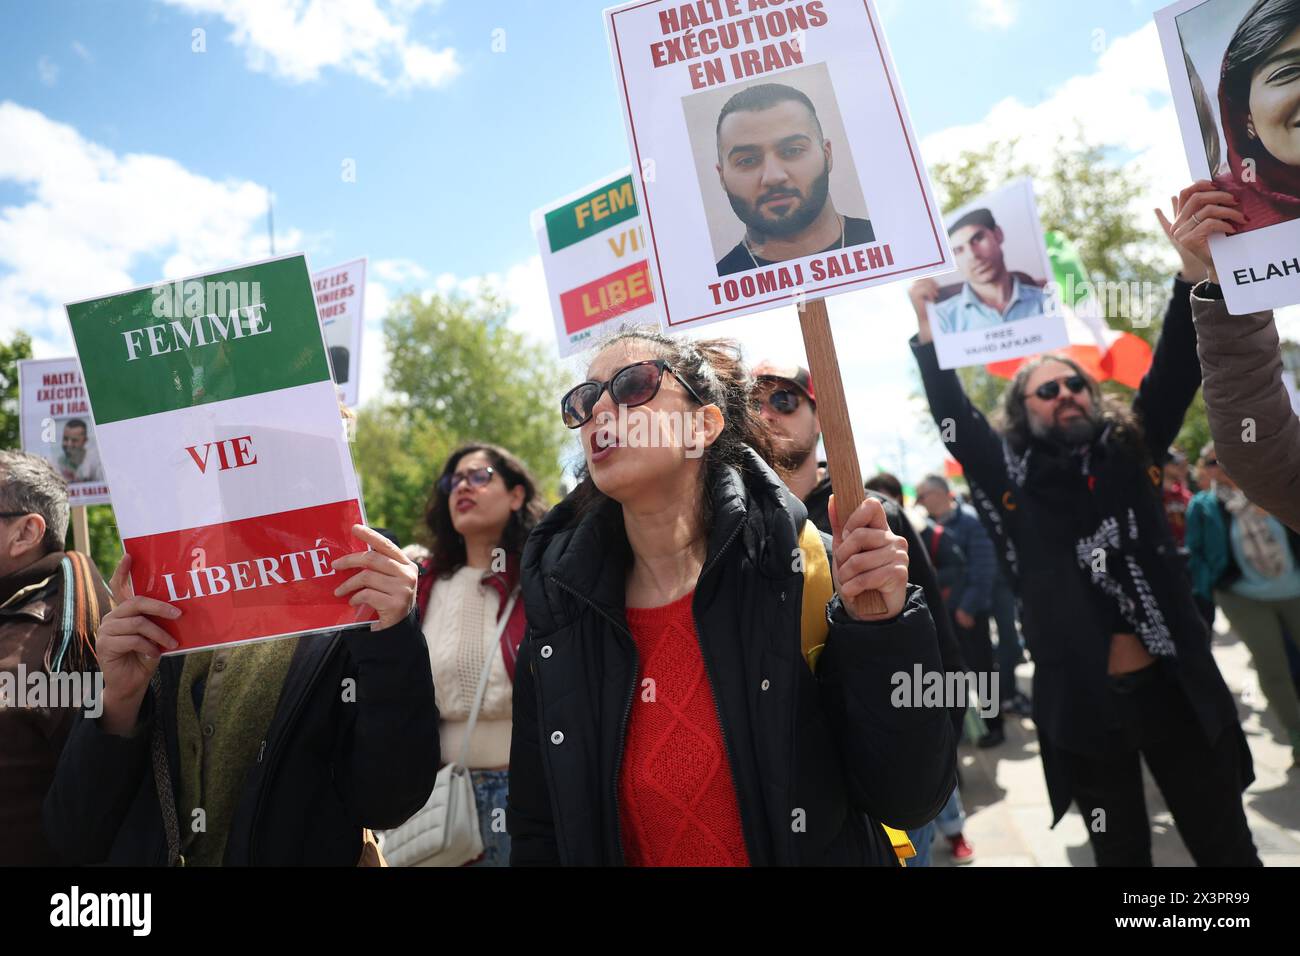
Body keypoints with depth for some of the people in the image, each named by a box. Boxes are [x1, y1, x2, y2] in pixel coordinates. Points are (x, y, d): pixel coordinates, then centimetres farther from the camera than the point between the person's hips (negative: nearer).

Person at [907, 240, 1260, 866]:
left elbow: (1174, 370, -1)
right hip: (1083, 699, -1)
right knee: (1121, 851, 14)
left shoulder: (1129, 451, 7)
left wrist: (1192, 270, -12)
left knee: (1224, 843, 15)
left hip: (1173, 686, 2)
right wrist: (927, 329, -10)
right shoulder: (1012, 479, 1)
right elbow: (952, 418, -5)